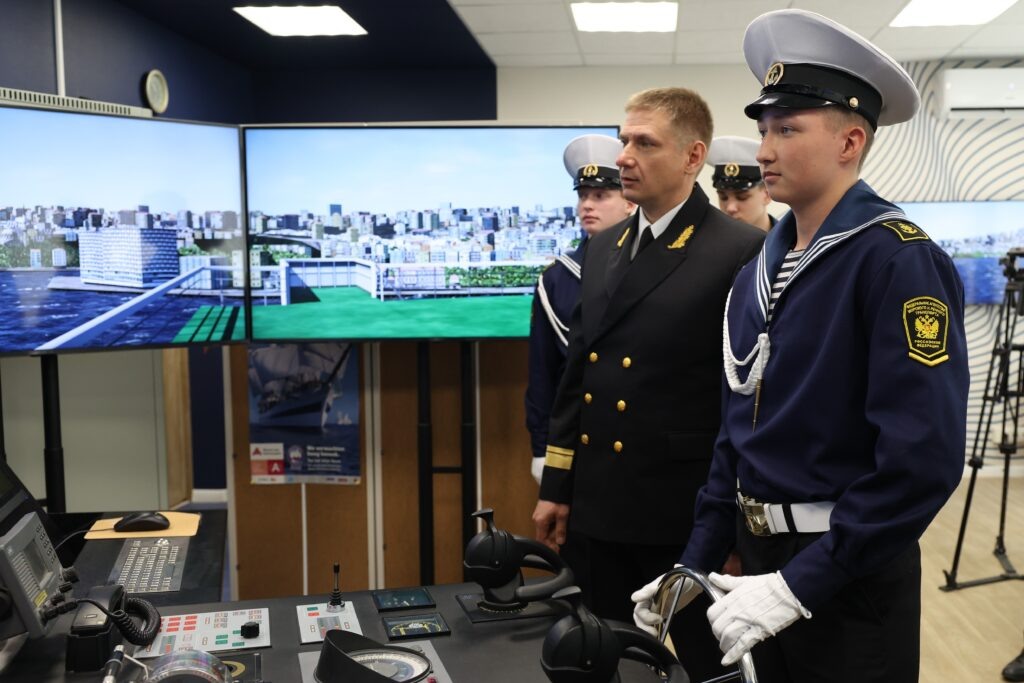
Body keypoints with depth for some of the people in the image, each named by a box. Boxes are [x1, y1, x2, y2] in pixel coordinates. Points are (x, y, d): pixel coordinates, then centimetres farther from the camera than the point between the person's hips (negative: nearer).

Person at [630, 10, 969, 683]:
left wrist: (799, 587, -22)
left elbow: (923, 462, -24)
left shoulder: (900, 261, -17)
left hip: (848, 576, -6)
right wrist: (696, 564, 5)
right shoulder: (758, 270, 5)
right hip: (759, 559, 7)